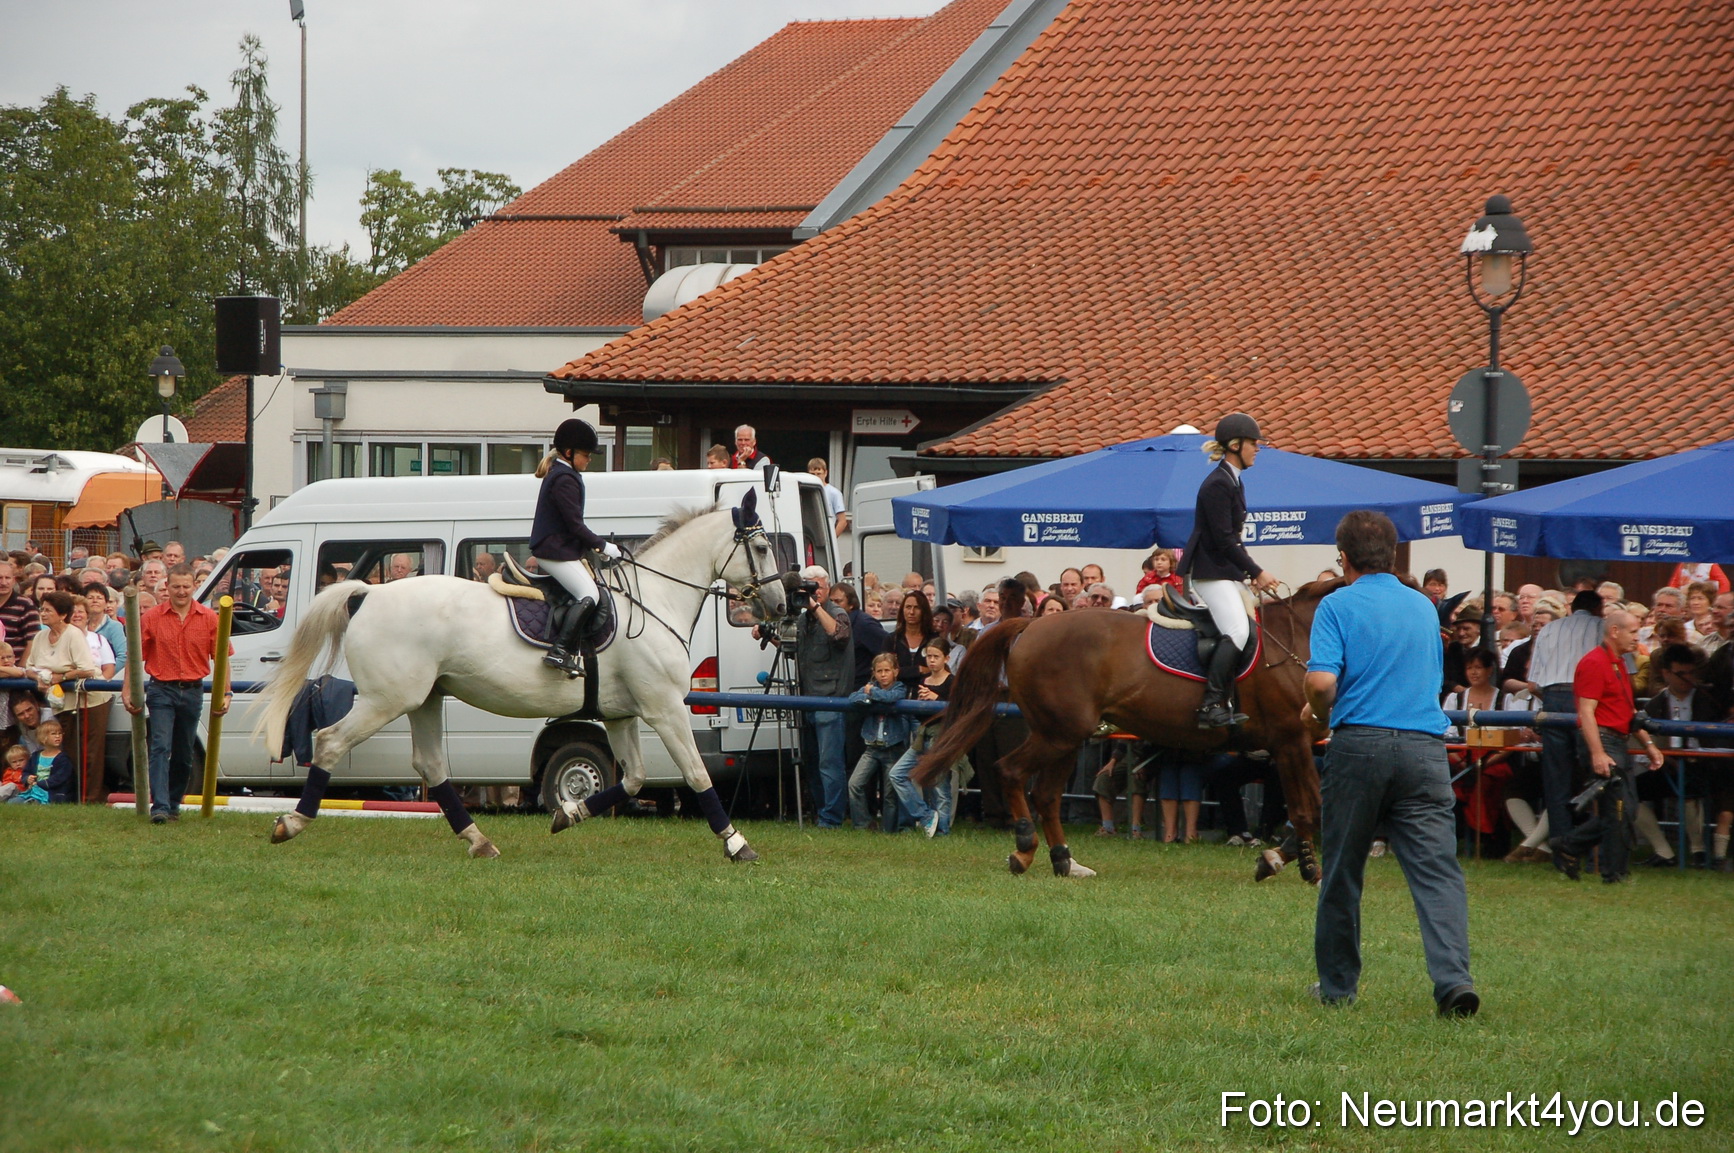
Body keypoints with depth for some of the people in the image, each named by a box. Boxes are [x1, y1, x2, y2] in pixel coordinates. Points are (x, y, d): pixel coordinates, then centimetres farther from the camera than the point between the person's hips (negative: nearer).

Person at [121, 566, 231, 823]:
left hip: (193, 691, 2)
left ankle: (174, 804, 26)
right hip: (162, 690, -2)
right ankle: (160, 806, -20)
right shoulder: (151, 618, -1)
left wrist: (225, 693, -1)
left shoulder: (209, 619, 2)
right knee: (161, 748, -14)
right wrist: (127, 690, -6)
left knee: (184, 754, 11)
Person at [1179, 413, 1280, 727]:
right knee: (1238, 631, -23)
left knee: (1244, 630, 8)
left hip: (1225, 571, 11)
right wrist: (1257, 572, -15)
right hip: (1211, 571, -11)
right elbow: (1223, 540, -20)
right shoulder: (1218, 484, -16)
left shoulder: (1232, 482, 16)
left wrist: (1252, 573, 14)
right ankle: (1211, 704, -26)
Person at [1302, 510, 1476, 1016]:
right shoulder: (1424, 608, 16)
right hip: (1425, 744, 3)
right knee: (1437, 869, -5)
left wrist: (1319, 715, 9)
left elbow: (1322, 681, -13)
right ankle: (1453, 978, -22)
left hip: (1359, 743, -3)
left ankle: (1337, 983, 20)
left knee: (1342, 873, 11)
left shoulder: (1339, 605, 0)